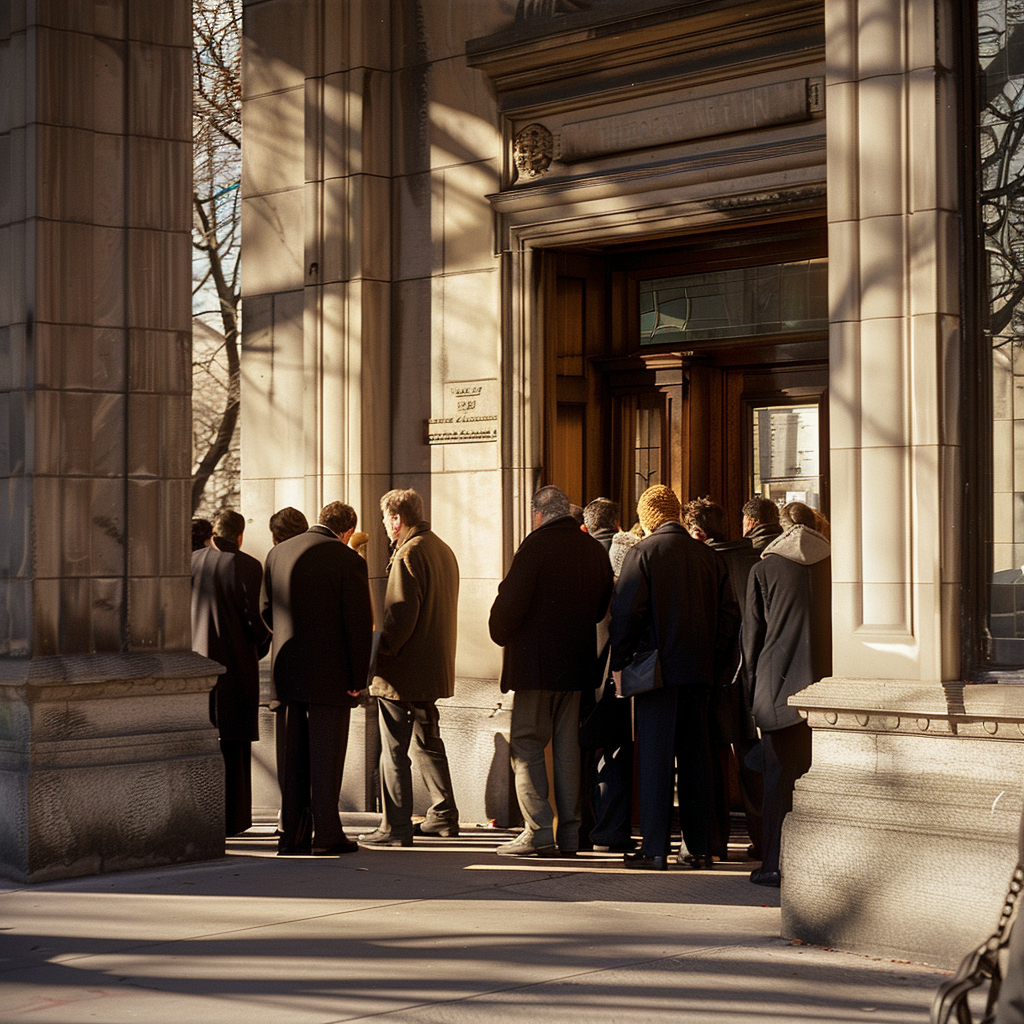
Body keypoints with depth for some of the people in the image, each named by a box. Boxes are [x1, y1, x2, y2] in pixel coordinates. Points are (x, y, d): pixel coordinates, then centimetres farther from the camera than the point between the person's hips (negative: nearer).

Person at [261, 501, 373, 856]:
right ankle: (326, 835, 6)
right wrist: (358, 678, -5)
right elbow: (360, 624, -13)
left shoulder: (277, 553, 5)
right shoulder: (348, 560, -12)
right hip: (330, 674, -5)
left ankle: (292, 834, 14)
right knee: (326, 756, 2)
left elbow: (267, 611, 12)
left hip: (288, 669, 5)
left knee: (294, 757, 12)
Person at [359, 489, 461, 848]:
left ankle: (395, 826, -4)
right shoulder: (443, 550, 14)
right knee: (428, 742, 19)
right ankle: (443, 816, 24)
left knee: (394, 750, -5)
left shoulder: (409, 555, -15)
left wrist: (377, 657, -16)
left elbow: (400, 617, -22)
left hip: (403, 670, -10)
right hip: (434, 667, 10)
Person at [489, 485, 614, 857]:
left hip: (537, 664, -6)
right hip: (578, 665, 6)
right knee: (568, 747, 10)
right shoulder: (594, 550, 9)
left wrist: (501, 634, 2)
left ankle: (538, 833, -7)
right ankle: (569, 834, 10)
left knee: (526, 746, -1)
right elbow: (603, 606, 16)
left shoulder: (537, 544, -11)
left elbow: (511, 600, -15)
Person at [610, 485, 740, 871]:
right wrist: (712, 659, 13)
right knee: (695, 758, 10)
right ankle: (699, 847, 12)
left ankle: (655, 849, -1)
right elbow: (729, 614, 8)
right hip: (699, 669, 5)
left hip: (657, 669, -4)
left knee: (654, 757, -1)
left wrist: (619, 662, -2)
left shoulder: (642, 553, -6)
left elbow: (626, 612, -11)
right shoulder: (708, 556, 8)